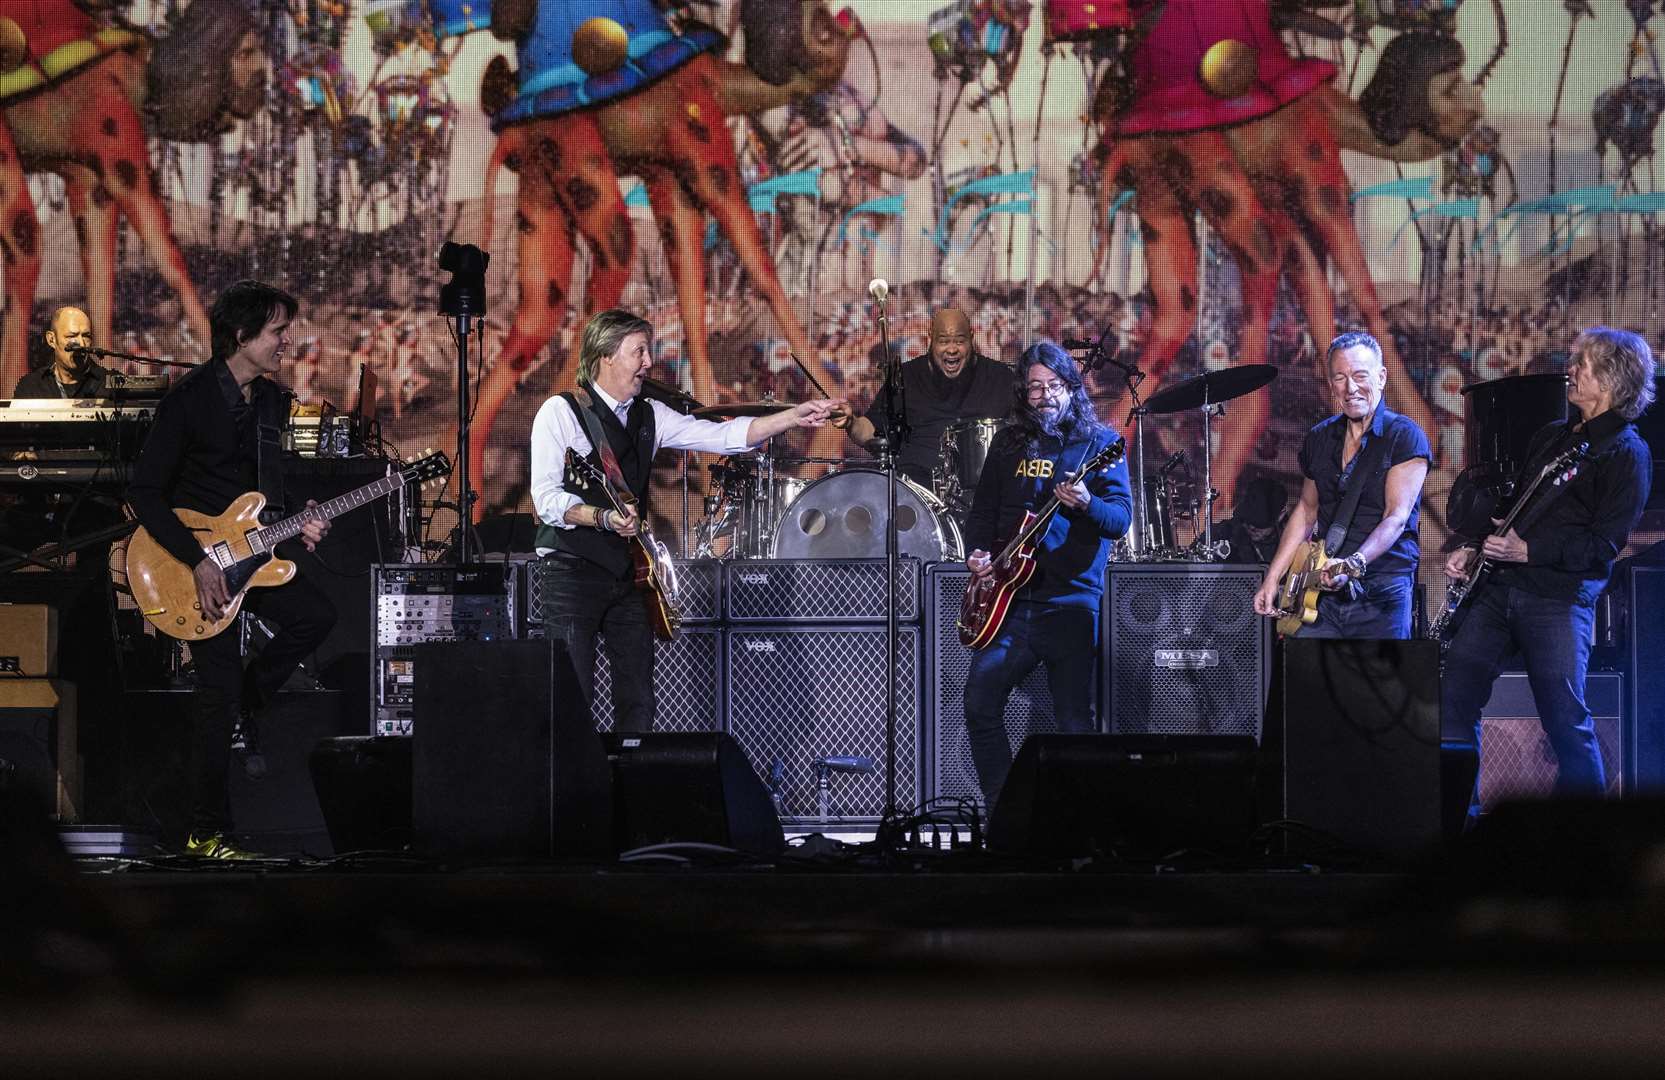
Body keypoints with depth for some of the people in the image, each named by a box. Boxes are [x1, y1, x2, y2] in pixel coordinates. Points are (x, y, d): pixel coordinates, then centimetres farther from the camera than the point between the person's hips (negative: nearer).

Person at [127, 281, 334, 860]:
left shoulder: (272, 402, 7)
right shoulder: (189, 399, -15)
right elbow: (145, 492, -16)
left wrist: (295, 524, -2)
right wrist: (197, 561, -21)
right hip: (192, 557, -7)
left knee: (316, 614, -16)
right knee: (220, 686, -8)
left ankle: (244, 708, 8)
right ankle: (208, 833, 0)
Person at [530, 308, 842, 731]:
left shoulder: (649, 415, 12)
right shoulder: (561, 412, -6)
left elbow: (724, 436, 6)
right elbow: (546, 498, -14)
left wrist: (795, 416, -4)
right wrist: (604, 517, -28)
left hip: (627, 574, 6)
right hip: (572, 570, -6)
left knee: (638, 703, 4)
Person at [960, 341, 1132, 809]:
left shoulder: (1098, 442, 0)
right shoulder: (1009, 443, 13)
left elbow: (1122, 518, -9)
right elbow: (984, 507, 21)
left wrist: (1086, 504, -29)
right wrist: (978, 551, 2)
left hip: (1071, 601, -4)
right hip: (1012, 598, 4)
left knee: (1075, 721, -5)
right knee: (980, 701, -4)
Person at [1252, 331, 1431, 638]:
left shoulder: (1404, 437, -6)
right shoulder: (1319, 438, 12)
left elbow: (1397, 517, -15)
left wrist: (1354, 564, -30)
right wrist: (1272, 579, 18)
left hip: (1382, 593, -5)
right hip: (1323, 593, 5)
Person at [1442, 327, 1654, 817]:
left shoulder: (1625, 453, -5)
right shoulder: (1551, 436, 19)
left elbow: (1605, 543, -12)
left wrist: (1527, 551, -16)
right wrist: (1473, 550, 10)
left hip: (1559, 597, -7)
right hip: (1498, 584, 7)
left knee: (1565, 720, -5)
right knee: (1454, 696, 2)